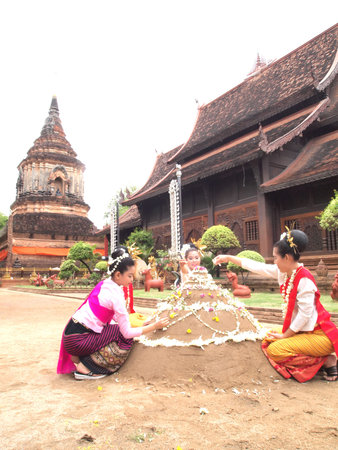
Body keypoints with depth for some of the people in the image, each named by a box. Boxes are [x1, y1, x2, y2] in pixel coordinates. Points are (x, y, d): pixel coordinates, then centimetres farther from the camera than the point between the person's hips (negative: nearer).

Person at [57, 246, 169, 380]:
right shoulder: (116, 295, -19)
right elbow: (127, 333, -15)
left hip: (72, 330, 8)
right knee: (124, 339, -5)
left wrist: (138, 324, 12)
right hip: (77, 340, -8)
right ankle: (84, 367, -4)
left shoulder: (104, 284, 6)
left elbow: (115, 316, 17)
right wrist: (154, 326, -7)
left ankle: (80, 359, 10)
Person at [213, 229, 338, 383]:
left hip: (319, 334, -9)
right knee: (268, 341, 11)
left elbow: (305, 314, -24)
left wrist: (285, 335, -15)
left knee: (275, 350, -19)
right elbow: (255, 266, 6)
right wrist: (228, 258, 9)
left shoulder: (304, 279, -24)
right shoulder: (282, 272, 0)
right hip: (302, 330, 9)